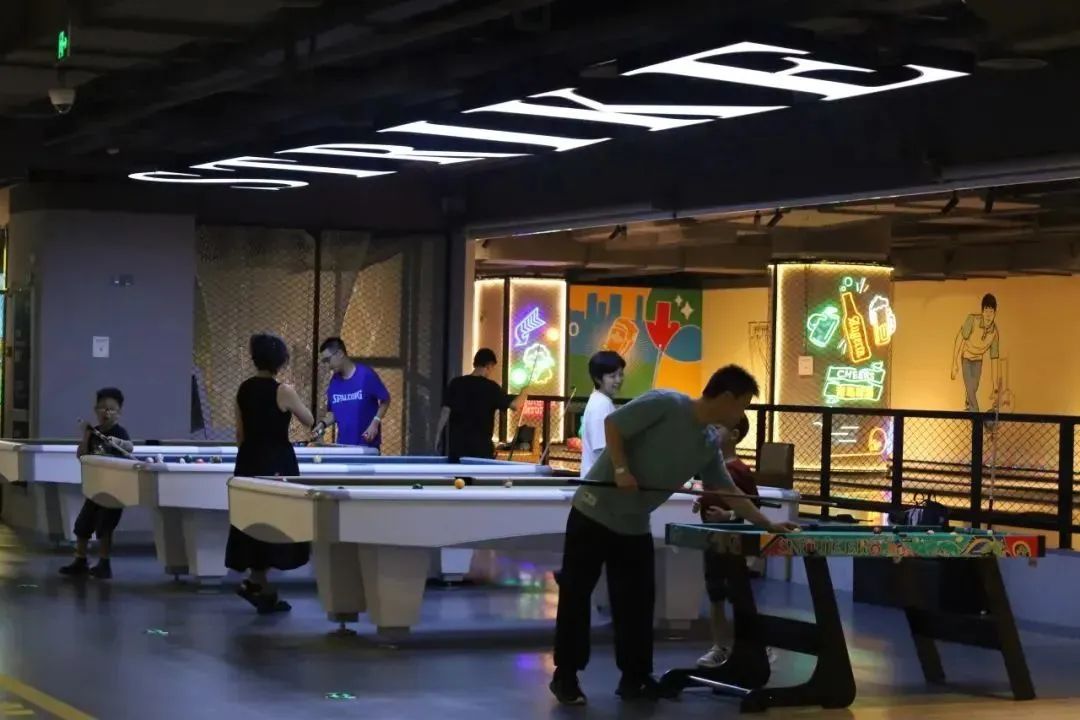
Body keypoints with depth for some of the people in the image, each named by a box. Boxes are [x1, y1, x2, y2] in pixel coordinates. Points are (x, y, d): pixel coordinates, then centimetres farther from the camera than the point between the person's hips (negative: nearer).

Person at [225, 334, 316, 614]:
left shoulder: (244, 389, 5)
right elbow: (309, 421, 0)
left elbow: (240, 433, 11)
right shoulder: (282, 391, -13)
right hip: (277, 461, -7)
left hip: (249, 460, 7)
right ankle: (254, 581, -5)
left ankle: (264, 590, 11)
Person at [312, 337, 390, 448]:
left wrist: (375, 423, -15)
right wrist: (323, 424, -3)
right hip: (343, 445, 5)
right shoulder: (334, 382, 7)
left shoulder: (366, 375, -10)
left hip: (367, 445, -5)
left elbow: (385, 400, -4)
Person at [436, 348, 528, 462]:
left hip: (457, 444, 3)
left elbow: (446, 411, 3)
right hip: (481, 446, -3)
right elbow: (514, 405, -9)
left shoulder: (456, 383, 4)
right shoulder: (491, 387, -5)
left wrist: (438, 435, 11)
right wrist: (524, 394, 11)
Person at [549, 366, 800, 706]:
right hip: (595, 510, -7)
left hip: (635, 525, 7)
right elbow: (613, 423, -15)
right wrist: (620, 469, -23)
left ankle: (635, 677, 15)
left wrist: (768, 524, 11)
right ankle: (565, 676, 6)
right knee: (576, 593, -1)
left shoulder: (709, 445, 6)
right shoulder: (665, 403, -16)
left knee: (638, 601, 6)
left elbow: (728, 492, 13)